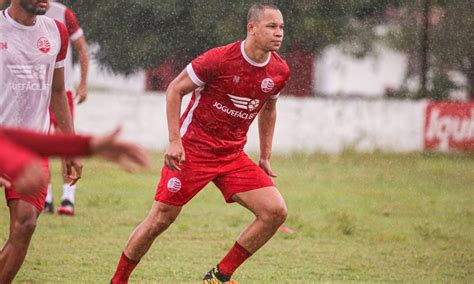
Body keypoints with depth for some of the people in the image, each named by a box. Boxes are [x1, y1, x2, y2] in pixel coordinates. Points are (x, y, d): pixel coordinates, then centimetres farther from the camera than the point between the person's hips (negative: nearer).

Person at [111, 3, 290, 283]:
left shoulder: (280, 71, -1)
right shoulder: (220, 59, -18)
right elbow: (175, 89, -8)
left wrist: (265, 157, 17)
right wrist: (175, 141, -13)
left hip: (232, 155, 5)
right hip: (192, 150, -5)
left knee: (276, 211, -10)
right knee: (160, 220, -4)